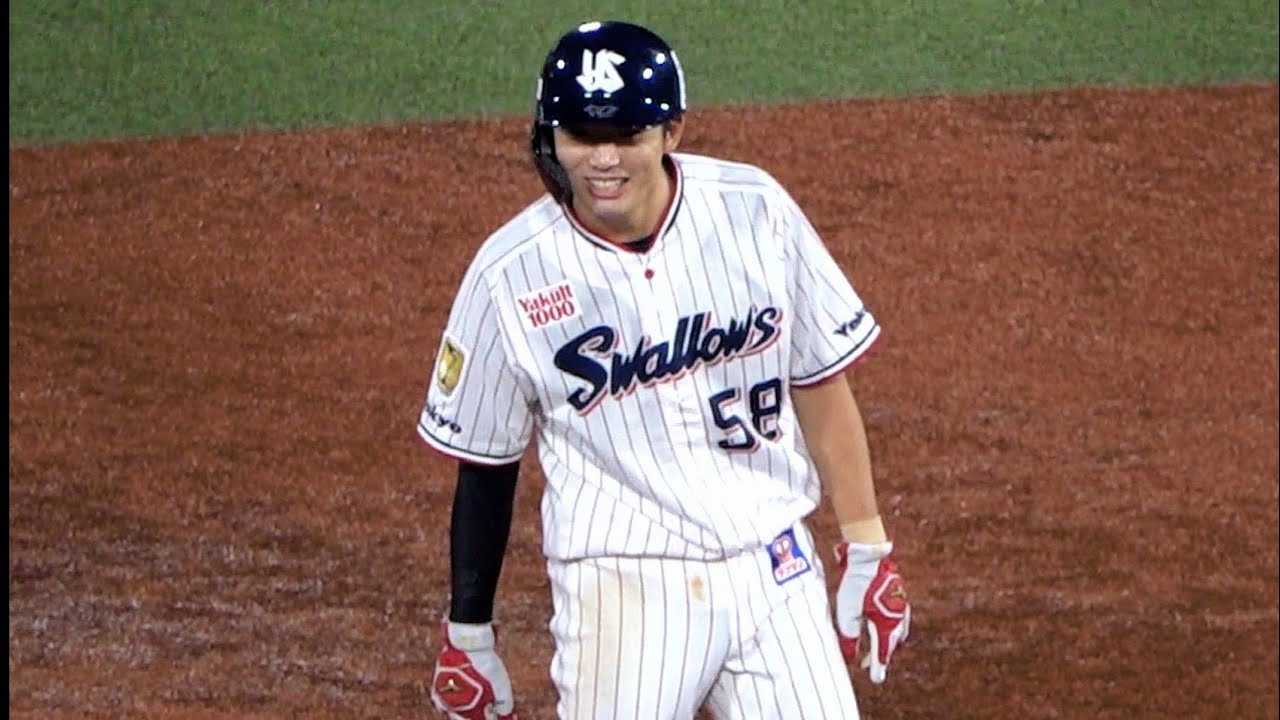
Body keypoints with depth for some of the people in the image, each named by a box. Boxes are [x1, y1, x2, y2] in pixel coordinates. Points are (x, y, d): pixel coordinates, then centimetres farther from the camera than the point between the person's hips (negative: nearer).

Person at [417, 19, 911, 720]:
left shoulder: (753, 210, -4)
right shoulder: (511, 274, -8)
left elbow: (820, 381, 7)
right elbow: (484, 462, 2)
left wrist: (866, 549, 6)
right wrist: (467, 635, 7)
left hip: (775, 570, 3)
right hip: (623, 579, -2)